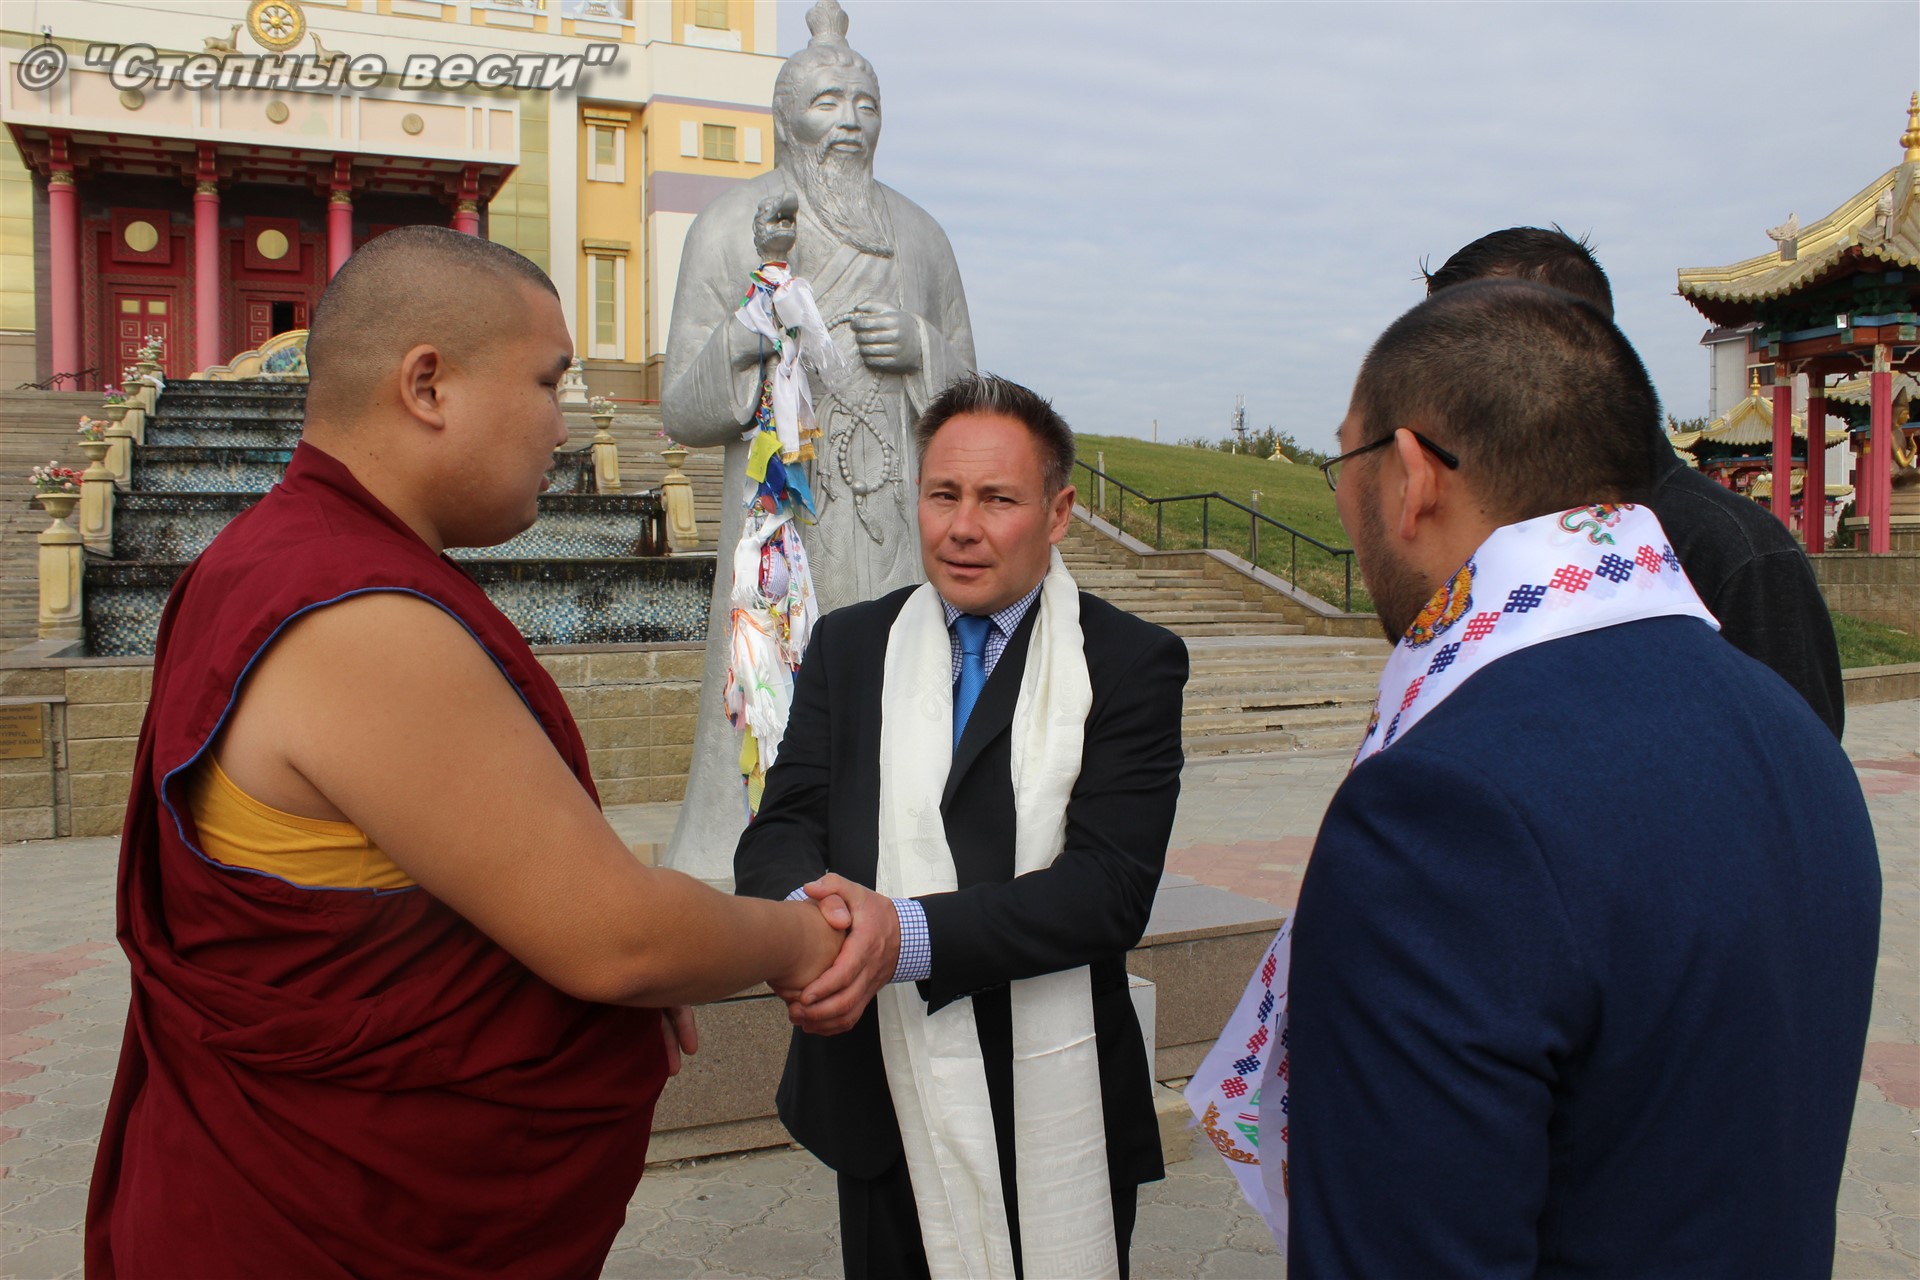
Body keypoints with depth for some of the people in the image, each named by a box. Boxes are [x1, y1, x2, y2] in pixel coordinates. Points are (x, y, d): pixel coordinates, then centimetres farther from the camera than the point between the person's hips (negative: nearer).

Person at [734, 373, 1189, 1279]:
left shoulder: (1132, 662, -8)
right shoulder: (849, 646, 5)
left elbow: (1111, 884, -18)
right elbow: (782, 829, -2)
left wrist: (906, 934, -30)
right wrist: (805, 912, -26)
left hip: (1054, 1122, -2)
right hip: (881, 1104, 3)